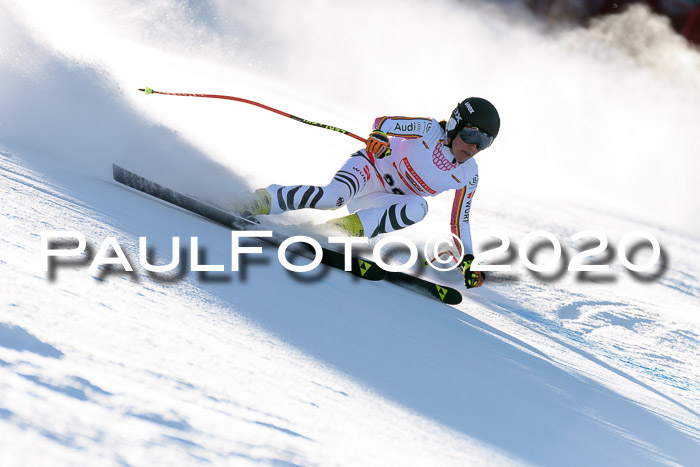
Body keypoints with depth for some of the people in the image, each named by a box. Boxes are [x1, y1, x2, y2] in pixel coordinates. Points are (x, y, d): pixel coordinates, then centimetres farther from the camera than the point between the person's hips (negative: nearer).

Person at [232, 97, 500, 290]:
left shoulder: (468, 177, -6)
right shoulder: (428, 130, -18)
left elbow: (460, 221, 4)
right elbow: (382, 122, -20)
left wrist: (467, 260, -1)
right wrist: (378, 136, -43)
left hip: (384, 202, 5)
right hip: (371, 167, -5)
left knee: (418, 208, -30)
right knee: (334, 196, -37)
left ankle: (351, 228, -29)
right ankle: (264, 200, -22)